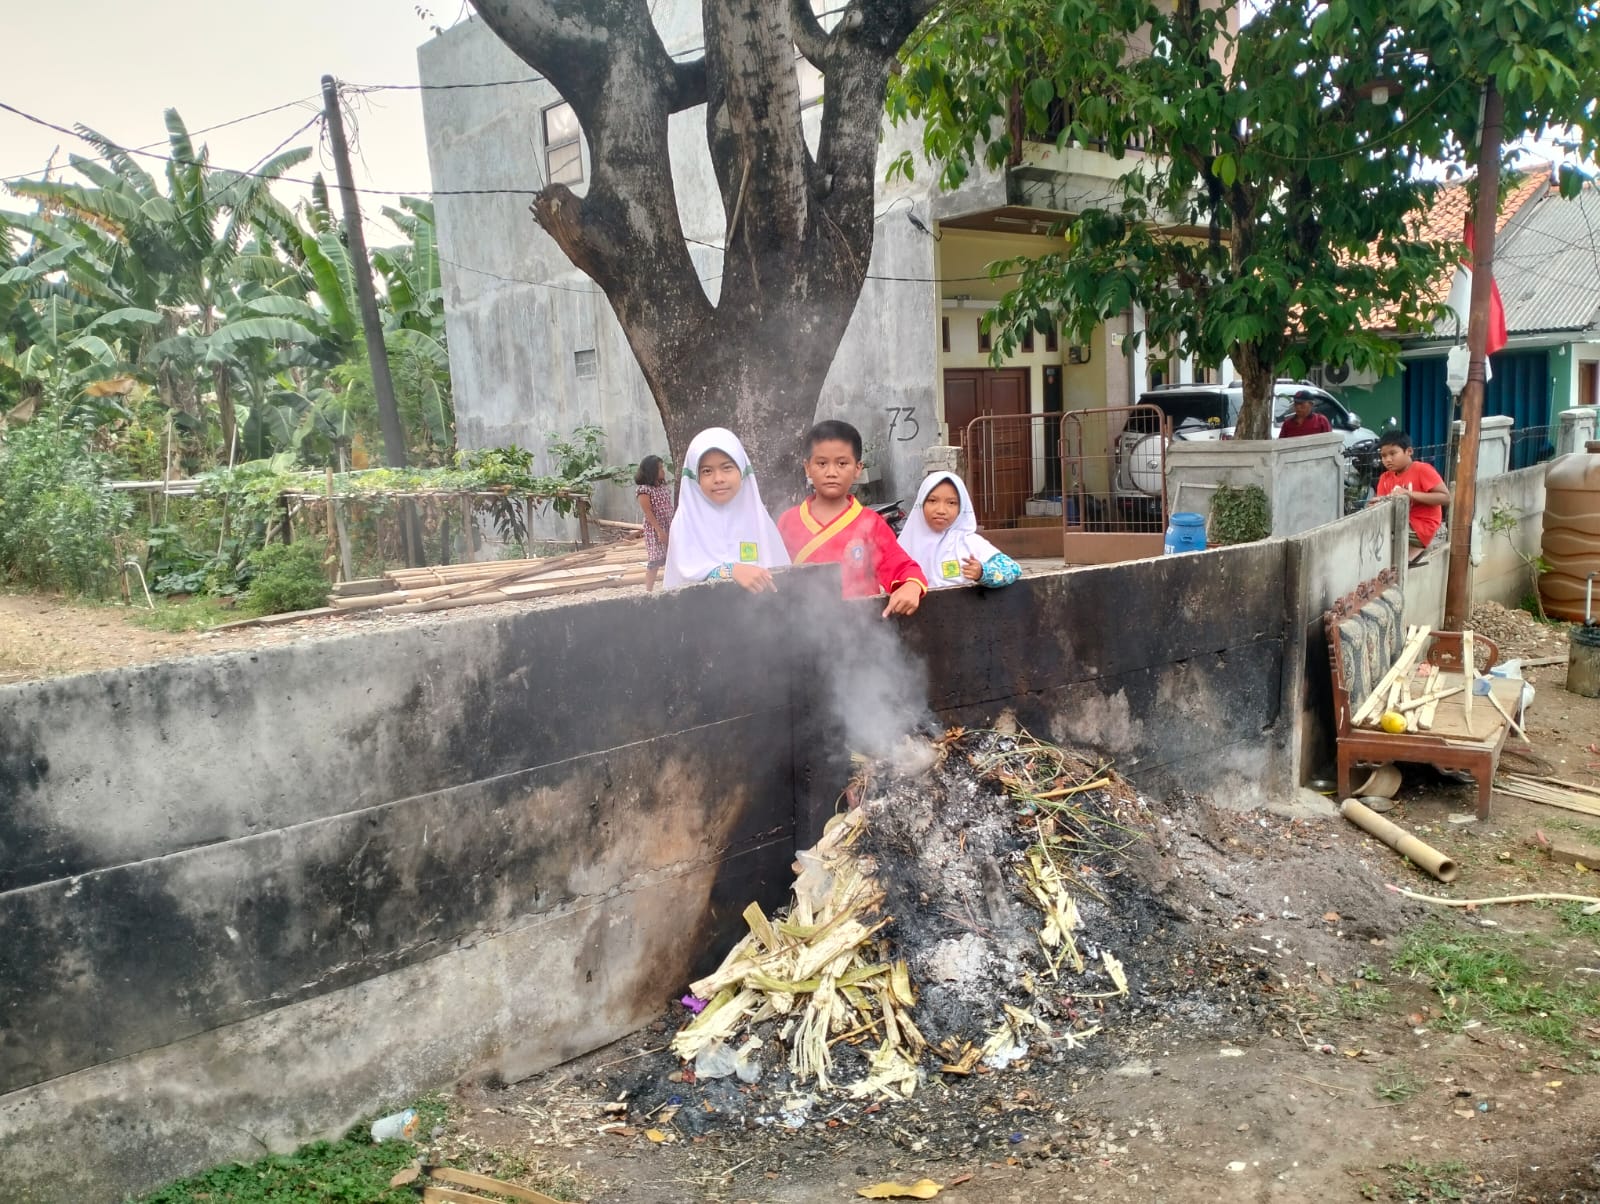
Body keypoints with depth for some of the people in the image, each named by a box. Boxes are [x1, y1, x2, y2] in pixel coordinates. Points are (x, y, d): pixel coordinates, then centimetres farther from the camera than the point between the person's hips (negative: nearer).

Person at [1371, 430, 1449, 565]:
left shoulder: (1422, 469, -9)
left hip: (1421, 528, -7)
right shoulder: (1385, 478, 8)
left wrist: (1410, 494, -21)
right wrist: (1379, 503, -19)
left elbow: (1445, 498, -15)